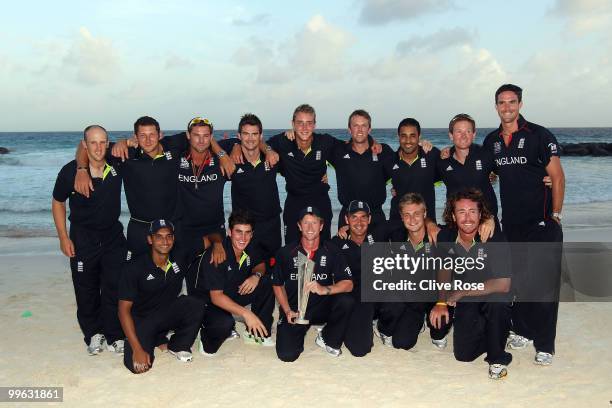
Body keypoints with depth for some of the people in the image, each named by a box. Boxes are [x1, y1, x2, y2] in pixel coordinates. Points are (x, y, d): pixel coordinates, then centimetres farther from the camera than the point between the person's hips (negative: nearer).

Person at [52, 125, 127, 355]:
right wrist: (63, 237, -2)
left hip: (113, 235, 1)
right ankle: (93, 335, 25)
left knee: (114, 289, 1)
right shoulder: (70, 171, -12)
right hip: (82, 238, -1)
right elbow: (58, 203, 1)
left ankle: (114, 336, 13)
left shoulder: (116, 165, -8)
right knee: (86, 291, 8)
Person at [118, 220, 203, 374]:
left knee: (195, 305, -27)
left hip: (169, 314, 3)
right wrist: (137, 349, -25)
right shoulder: (134, 267, -19)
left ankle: (177, 346, -1)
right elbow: (124, 309, -19)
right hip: (142, 320, -3)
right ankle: (159, 340, 9)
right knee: (137, 365, -26)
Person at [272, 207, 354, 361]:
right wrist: (287, 311, -8)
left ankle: (328, 340, -1)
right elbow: (278, 285, 6)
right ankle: (300, 333, 19)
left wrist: (325, 289, -31)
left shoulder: (331, 252, -5)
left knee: (346, 301, -29)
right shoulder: (286, 252, -4)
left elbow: (348, 284, -12)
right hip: (294, 311, 0)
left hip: (322, 308, 1)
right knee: (287, 354, -19)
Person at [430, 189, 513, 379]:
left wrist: (461, 292, -22)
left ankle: (497, 358, -13)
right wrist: (441, 302, -1)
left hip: (493, 297, -3)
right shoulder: (445, 237, -10)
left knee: (497, 299, -38)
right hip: (465, 302, 3)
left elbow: (503, 284, -27)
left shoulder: (495, 237, -22)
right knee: (464, 354, -9)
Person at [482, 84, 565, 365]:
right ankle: (522, 331, 29)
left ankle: (545, 345, 8)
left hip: (541, 223, -4)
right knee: (517, 279, 13)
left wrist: (555, 215, -9)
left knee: (544, 282, -1)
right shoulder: (491, 141, 8)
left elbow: (557, 177, -6)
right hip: (511, 223, 5)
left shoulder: (539, 136, -6)